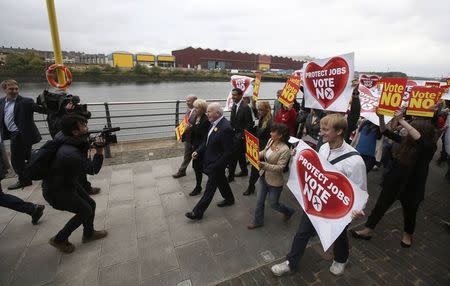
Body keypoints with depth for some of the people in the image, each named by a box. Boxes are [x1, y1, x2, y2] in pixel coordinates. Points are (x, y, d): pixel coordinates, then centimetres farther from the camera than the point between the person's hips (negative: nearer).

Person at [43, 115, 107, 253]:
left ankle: (89, 233, 34)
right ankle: (59, 240, 21)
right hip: (56, 191, -8)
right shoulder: (70, 153, -36)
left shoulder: (71, 141, -10)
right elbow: (93, 169, -26)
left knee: (91, 204, 12)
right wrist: (99, 149, -27)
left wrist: (88, 143, -14)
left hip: (68, 182, 8)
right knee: (85, 211, 0)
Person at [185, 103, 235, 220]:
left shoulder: (225, 128, -27)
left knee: (209, 188, 5)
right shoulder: (214, 123, 0)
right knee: (221, 180, 26)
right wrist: (198, 151, -1)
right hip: (210, 160, 9)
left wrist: (216, 166, -21)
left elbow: (228, 152, -24)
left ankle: (198, 212, 18)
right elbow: (207, 141, 11)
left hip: (217, 163, -9)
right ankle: (229, 199, 48)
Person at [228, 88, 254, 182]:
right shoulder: (234, 105, 6)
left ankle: (231, 175, 6)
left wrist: (243, 135, -17)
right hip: (234, 133, 8)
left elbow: (249, 123, -16)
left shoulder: (245, 107, -17)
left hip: (240, 135, -8)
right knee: (240, 154, 19)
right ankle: (244, 171, 35)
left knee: (233, 154, -6)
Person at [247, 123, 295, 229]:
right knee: (259, 201, 18)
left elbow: (279, 167, -27)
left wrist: (263, 165, -38)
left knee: (274, 204, 16)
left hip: (275, 182, -6)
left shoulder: (285, 150, -27)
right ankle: (258, 221, 40)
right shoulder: (270, 141, -7)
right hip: (264, 176, 7)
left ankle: (288, 211, 48)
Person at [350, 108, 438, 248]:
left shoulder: (429, 148, -20)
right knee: (381, 206, 12)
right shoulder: (405, 140, -8)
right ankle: (368, 230, 26)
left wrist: (401, 120, -42)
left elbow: (418, 138, -42)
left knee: (409, 212, 20)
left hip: (411, 188, -4)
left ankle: (408, 235, 48)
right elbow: (385, 131, -1)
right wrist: (381, 117, -15)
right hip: (393, 183, 4)